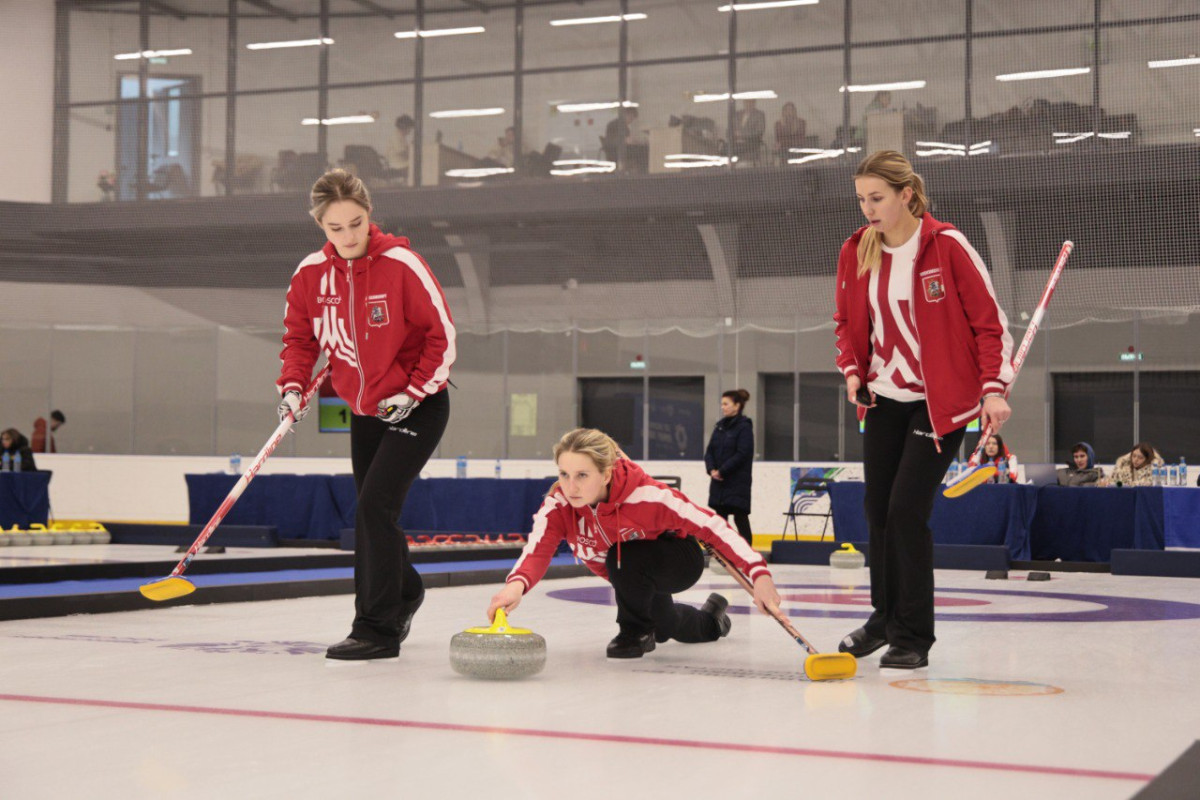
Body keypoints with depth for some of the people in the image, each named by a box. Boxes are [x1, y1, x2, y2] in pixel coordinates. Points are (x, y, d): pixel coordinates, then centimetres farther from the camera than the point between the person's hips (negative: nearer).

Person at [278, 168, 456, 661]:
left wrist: (413, 393, -17)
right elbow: (300, 338, 8)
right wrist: (292, 385, -8)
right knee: (373, 512, 15)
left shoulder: (401, 264, -19)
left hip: (417, 408, -6)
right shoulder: (311, 273, -5)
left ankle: (377, 629, -12)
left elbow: (442, 334, -14)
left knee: (375, 504, -18)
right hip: (364, 411, 6)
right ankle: (405, 592, 43)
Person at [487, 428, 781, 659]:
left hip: (680, 563, -5)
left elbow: (711, 525, -39)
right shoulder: (558, 505, -30)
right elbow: (537, 550, -46)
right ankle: (710, 617, 66)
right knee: (668, 627, 30)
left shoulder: (644, 495, -41)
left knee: (626, 558, -36)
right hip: (634, 579, 5)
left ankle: (637, 632, -8)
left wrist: (759, 573, -51)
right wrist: (517, 584, -71)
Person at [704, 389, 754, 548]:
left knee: (740, 518, -4)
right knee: (720, 517, 9)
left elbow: (742, 454, -16)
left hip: (738, 482, -7)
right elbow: (710, 451, 12)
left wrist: (721, 471, -16)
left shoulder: (744, 427, -9)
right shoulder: (720, 426, 12)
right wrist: (712, 469, -6)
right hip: (719, 481, 7)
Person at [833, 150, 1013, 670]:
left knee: (907, 510, -11)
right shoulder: (856, 252, 1)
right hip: (885, 398, 6)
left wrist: (994, 388, -18)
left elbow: (989, 321, -10)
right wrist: (853, 369, -2)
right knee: (877, 508, 10)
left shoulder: (947, 246, -14)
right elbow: (848, 323, 15)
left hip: (940, 403, -6)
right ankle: (885, 617, 28)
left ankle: (913, 637, 0)